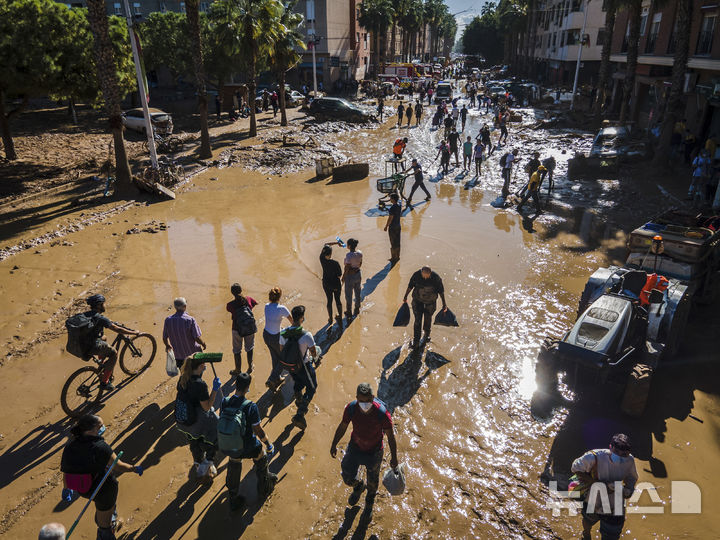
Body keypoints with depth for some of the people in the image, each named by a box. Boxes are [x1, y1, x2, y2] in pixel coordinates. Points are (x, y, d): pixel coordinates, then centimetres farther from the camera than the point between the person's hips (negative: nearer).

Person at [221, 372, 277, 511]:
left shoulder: (224, 402, -13)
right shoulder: (251, 406, -26)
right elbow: (258, 431, -18)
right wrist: (268, 444, 0)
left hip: (228, 448, 4)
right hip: (248, 448, -4)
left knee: (234, 465, 32)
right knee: (261, 459, 27)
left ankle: (233, 500, 48)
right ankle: (264, 488, 51)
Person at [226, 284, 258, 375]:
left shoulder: (230, 304, -20)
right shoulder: (248, 299, -13)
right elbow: (256, 303, 9)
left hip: (237, 330, -2)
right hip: (250, 328, 2)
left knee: (237, 350, 19)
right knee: (249, 348, 24)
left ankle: (238, 370, 34)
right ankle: (250, 367, 40)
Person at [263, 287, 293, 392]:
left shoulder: (267, 306, -7)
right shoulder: (282, 308, -25)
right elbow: (292, 321, -13)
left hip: (266, 335, 6)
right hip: (276, 338, -6)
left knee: (275, 358, 26)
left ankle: (276, 379, 42)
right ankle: (271, 380, 12)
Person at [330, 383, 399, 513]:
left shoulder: (382, 413, -33)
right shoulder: (351, 408, -27)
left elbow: (390, 436, -17)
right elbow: (342, 426, -7)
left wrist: (394, 458, -7)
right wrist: (334, 445, 6)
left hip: (374, 452, -1)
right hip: (355, 447, 2)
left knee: (373, 479, 22)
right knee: (348, 478, 10)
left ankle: (371, 496, 58)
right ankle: (358, 487, 48)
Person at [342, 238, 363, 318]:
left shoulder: (349, 255, -27)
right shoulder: (360, 253, -8)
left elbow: (347, 268, -22)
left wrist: (343, 277, -8)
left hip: (350, 276, -6)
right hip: (358, 274, 6)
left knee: (348, 295, 12)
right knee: (357, 293, 22)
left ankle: (349, 313, 26)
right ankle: (357, 310, 39)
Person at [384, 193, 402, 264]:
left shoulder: (392, 208, -23)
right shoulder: (399, 206, 3)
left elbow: (390, 218, -21)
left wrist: (386, 226, -12)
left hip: (392, 227, -9)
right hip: (398, 226, 9)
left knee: (393, 243, 2)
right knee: (397, 242, 16)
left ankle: (394, 257, 11)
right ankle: (397, 256, 26)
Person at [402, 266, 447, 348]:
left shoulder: (436, 277, -26)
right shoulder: (416, 275, -24)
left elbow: (441, 290, -13)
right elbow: (410, 285, -6)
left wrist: (444, 304, -9)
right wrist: (405, 296, 5)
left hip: (430, 300, 0)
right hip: (418, 299, 0)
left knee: (428, 317, 18)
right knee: (418, 319, -4)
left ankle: (427, 334, 46)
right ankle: (415, 342, 2)